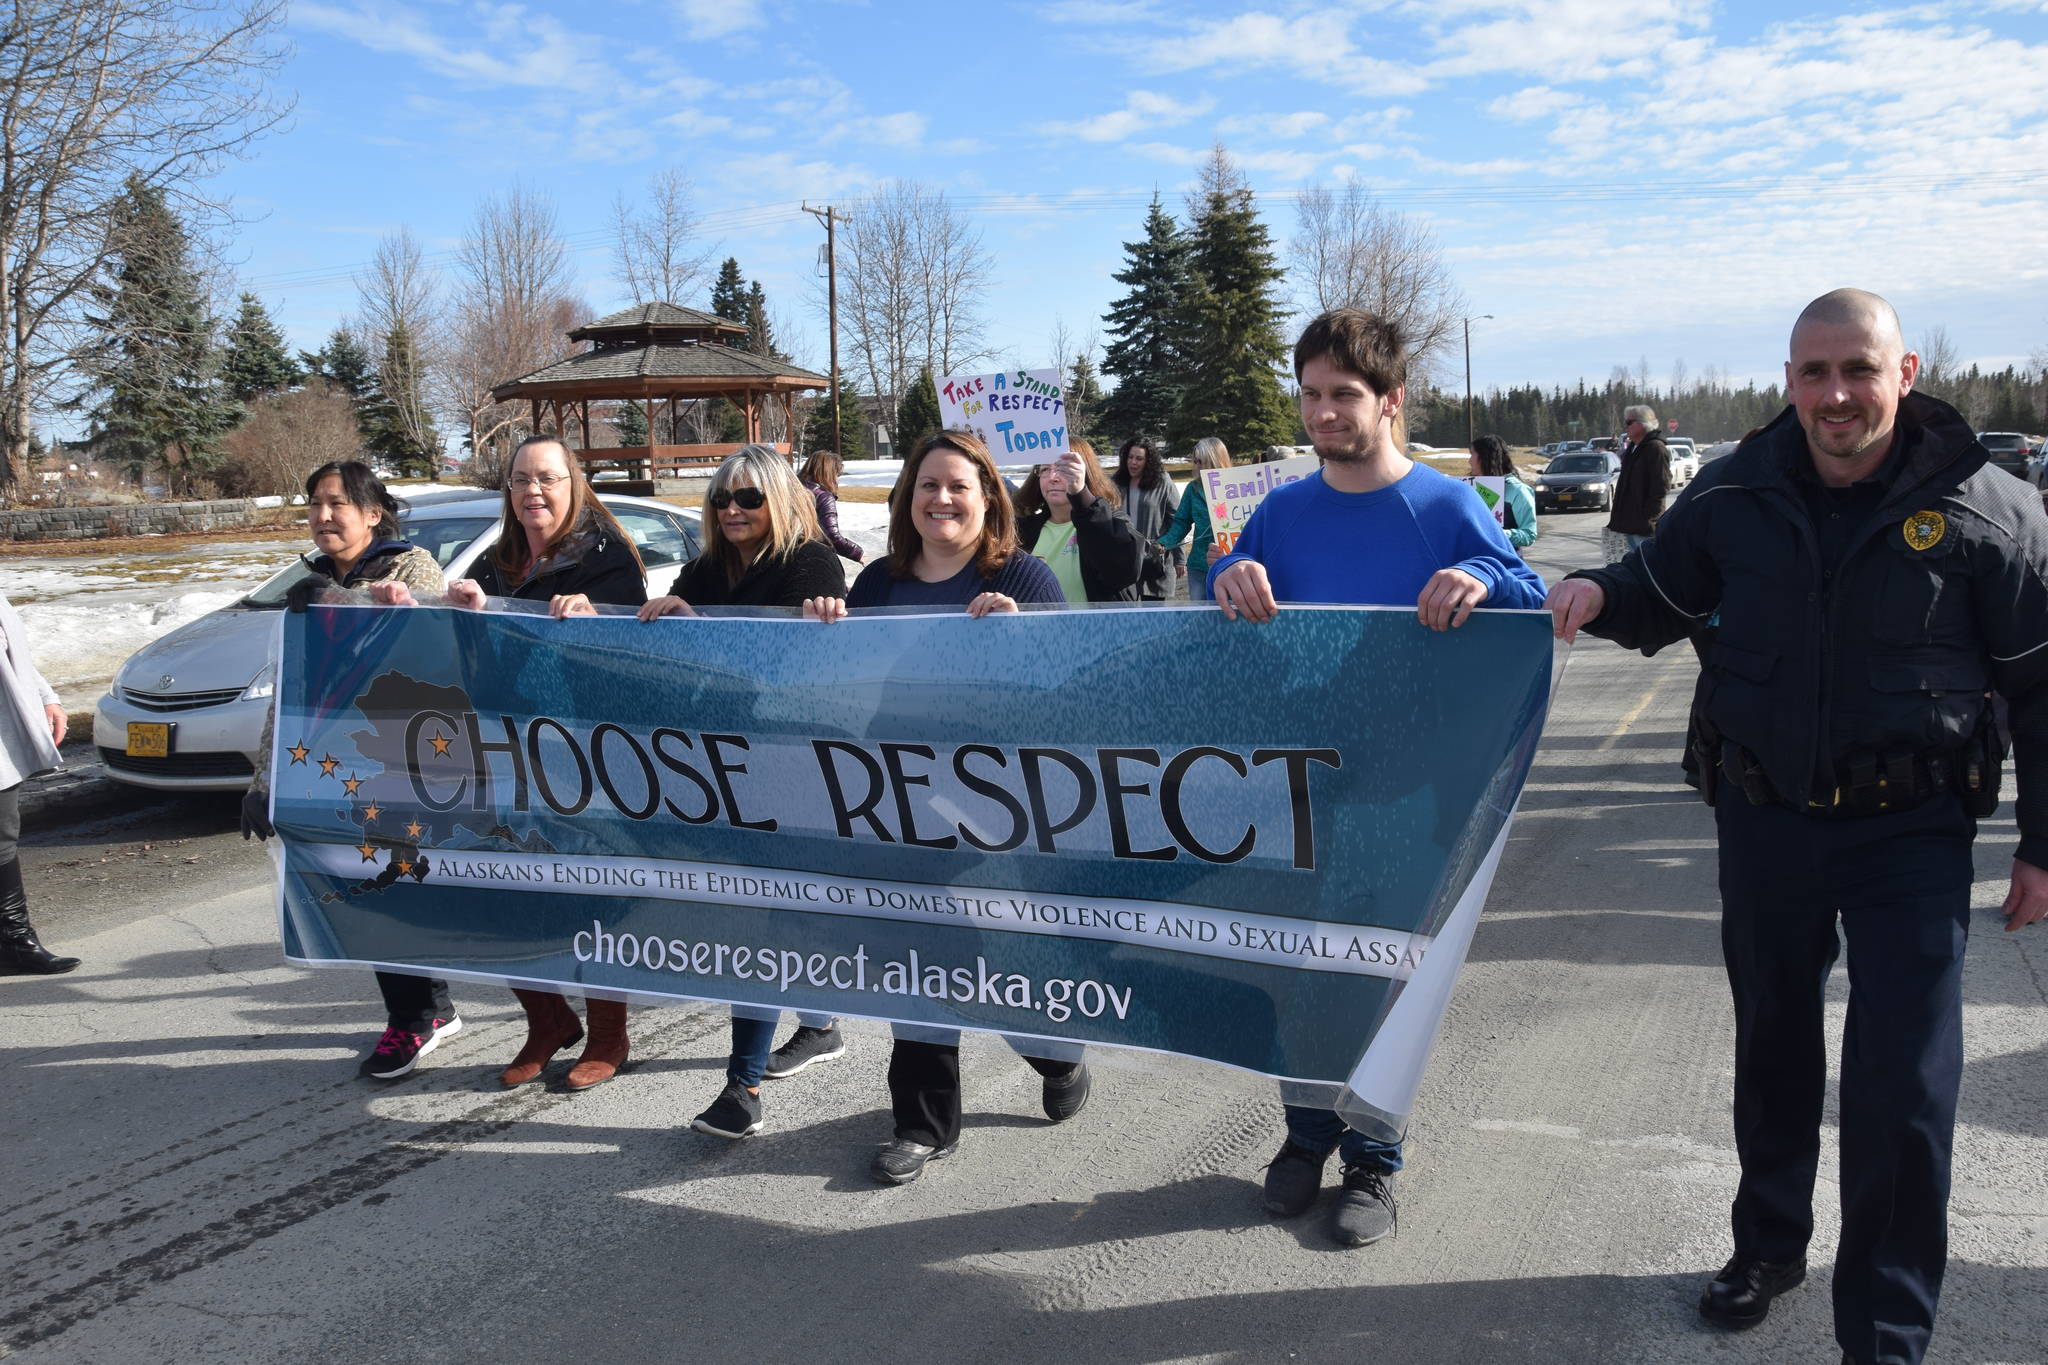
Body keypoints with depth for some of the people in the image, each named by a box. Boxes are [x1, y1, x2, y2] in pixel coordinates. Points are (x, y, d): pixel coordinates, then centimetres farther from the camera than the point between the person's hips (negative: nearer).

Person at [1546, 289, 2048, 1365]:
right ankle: (1770, 1241, 41)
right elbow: (1662, 596, 14)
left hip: (1911, 831, -3)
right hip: (1764, 819, 3)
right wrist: (1599, 593, -10)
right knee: (1772, 1044, 19)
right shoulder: (1738, 495, -3)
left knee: (1902, 1085, -3)